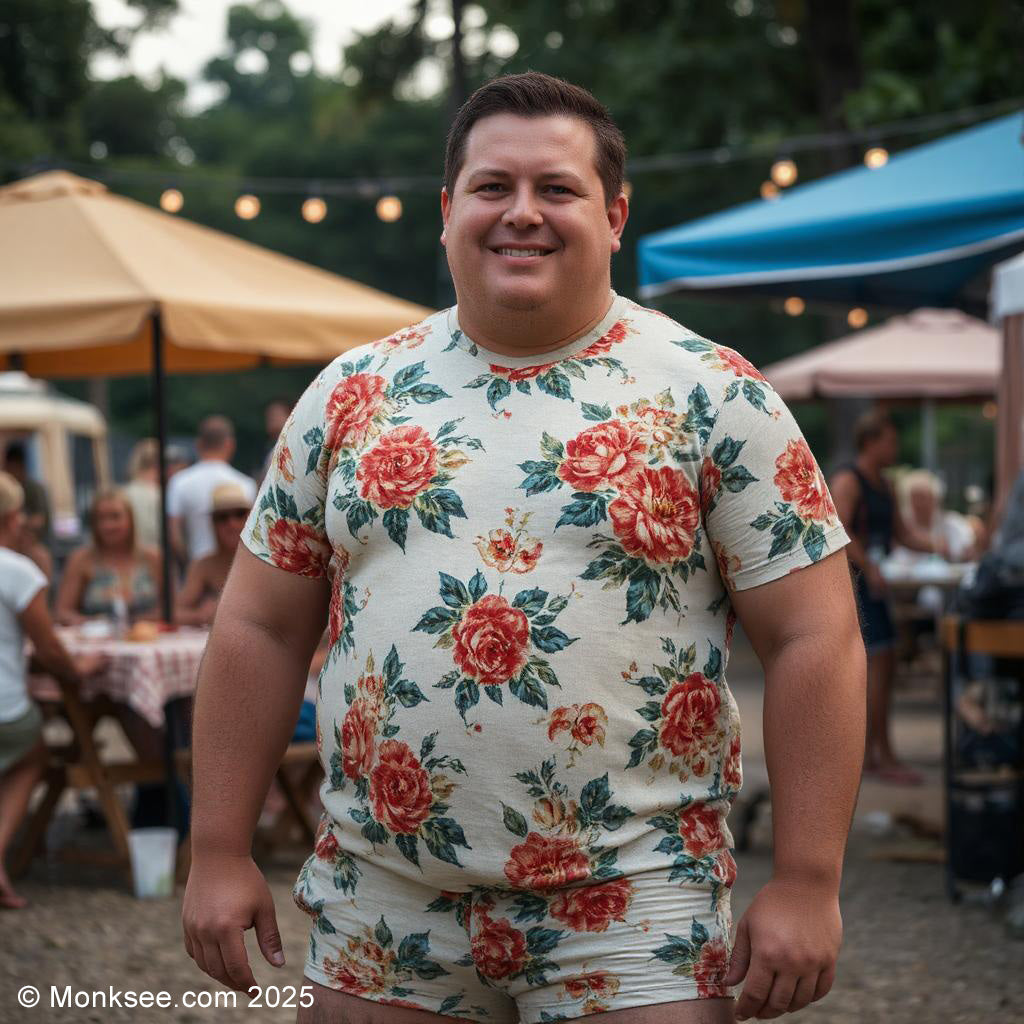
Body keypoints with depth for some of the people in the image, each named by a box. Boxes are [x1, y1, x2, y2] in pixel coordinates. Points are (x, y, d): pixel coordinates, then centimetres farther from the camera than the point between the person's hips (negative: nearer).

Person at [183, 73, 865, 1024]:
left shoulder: (714, 396, -3)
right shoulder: (351, 394, 6)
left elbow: (813, 638, -5)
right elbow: (261, 628, 9)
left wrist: (807, 883, -10)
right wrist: (219, 852, 5)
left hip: (630, 909, -2)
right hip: (380, 906, 3)